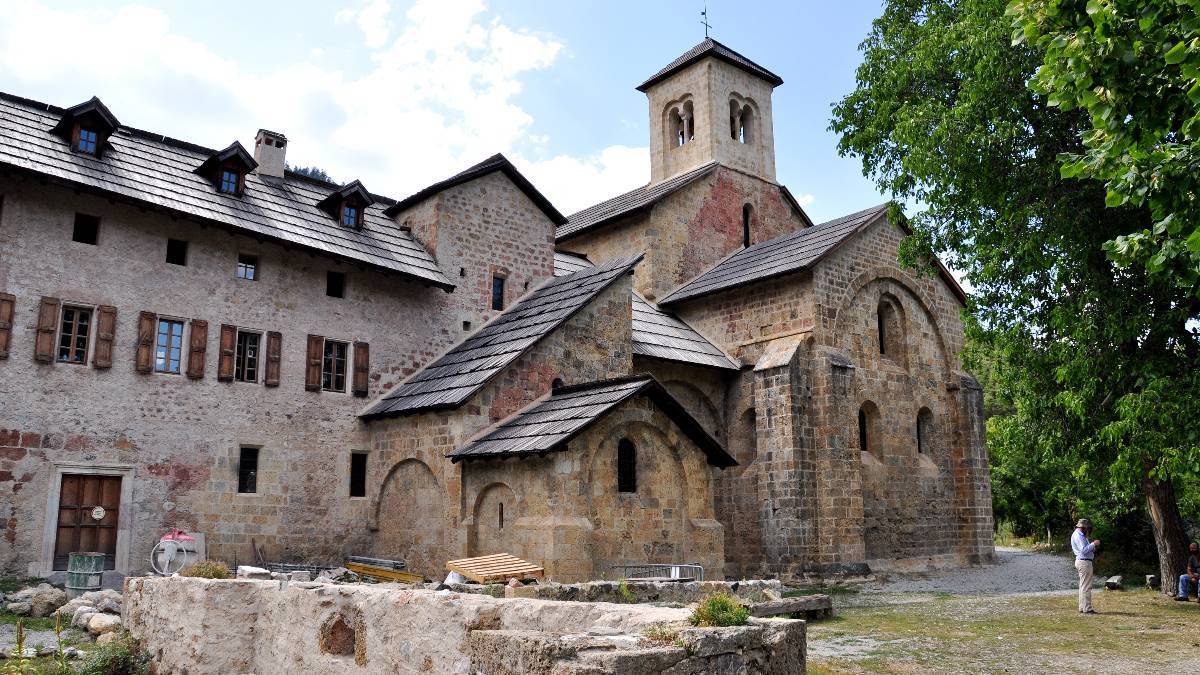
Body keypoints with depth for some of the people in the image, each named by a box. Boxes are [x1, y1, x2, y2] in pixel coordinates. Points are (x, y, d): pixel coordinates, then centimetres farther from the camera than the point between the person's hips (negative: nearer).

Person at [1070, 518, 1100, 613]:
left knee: (1084, 586, 14)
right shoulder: (1078, 536, -15)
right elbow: (1084, 550, -23)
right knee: (1086, 587, -8)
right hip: (1084, 562, -11)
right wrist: (1093, 544, -14)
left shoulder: (1078, 535, 19)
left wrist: (1091, 544, 10)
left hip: (1082, 561, 11)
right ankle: (1086, 609, -7)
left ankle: (1083, 608, 18)